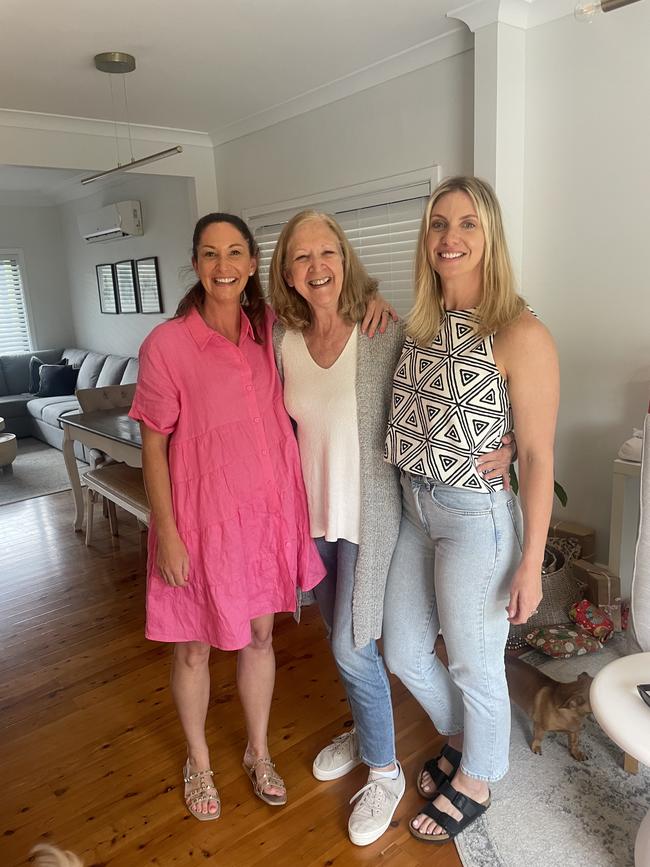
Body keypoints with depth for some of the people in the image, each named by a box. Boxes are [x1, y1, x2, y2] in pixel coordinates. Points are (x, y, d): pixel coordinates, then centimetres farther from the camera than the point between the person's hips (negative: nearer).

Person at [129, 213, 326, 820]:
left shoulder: (269, 330, 1)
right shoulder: (167, 344, -13)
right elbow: (153, 445, -9)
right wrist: (167, 531, -12)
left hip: (267, 505, 4)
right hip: (202, 513, -4)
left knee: (259, 633, 19)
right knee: (194, 648, 14)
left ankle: (258, 752, 43)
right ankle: (198, 761, 42)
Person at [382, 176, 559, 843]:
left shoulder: (520, 335, -16)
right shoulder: (420, 328, 5)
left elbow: (537, 454, -14)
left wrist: (531, 563, -13)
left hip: (476, 518, -7)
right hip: (413, 511, 7)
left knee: (474, 666, 14)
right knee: (403, 654, 20)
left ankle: (475, 782, 44)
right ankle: (459, 738, 51)